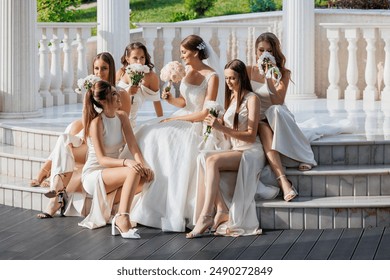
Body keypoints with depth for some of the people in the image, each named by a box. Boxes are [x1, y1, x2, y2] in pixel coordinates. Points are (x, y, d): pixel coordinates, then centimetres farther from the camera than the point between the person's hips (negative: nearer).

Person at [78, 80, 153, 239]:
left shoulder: (122, 117, 2)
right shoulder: (97, 122, -17)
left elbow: (133, 146, -6)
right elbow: (102, 159, -21)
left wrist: (143, 165, -25)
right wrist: (126, 162, -38)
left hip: (111, 173, 7)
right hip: (92, 176, -7)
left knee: (146, 177, -19)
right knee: (134, 172, -31)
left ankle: (106, 204, -7)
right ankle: (122, 219, -34)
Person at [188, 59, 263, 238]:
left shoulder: (251, 99, -4)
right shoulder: (230, 98, 19)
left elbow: (251, 136, -11)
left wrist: (221, 128, -20)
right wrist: (216, 124, -1)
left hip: (251, 152, -7)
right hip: (234, 150, 7)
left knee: (212, 160, -31)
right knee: (203, 157, -24)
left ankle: (206, 216, -35)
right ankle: (221, 211, -30)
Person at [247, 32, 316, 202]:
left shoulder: (283, 73, 0)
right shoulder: (249, 71, 3)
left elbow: (278, 103, -13)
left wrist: (269, 79, -24)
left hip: (278, 119, 0)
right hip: (256, 121, 0)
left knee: (275, 111, -36)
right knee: (264, 129, -36)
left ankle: (302, 158, -33)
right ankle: (282, 180, -52)